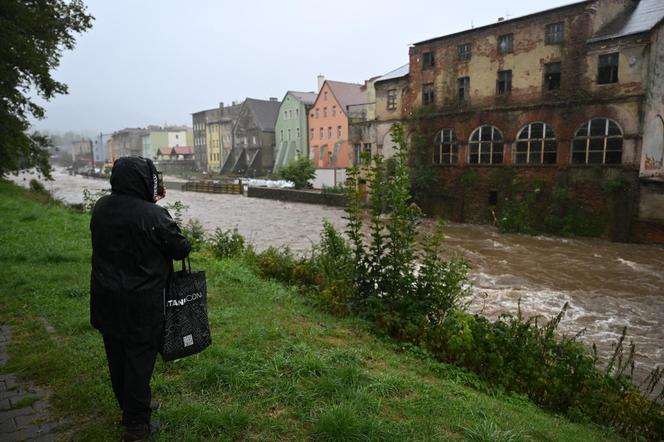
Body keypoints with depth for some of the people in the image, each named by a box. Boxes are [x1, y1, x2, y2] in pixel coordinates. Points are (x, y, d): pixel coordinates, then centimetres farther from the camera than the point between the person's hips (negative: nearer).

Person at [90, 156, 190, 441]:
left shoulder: (101, 207, -2)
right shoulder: (154, 216, -23)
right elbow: (181, 249, -13)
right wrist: (173, 233, 9)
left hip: (105, 298, 7)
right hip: (140, 303, -7)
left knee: (117, 357, 21)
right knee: (140, 358, 7)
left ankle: (128, 407, 41)